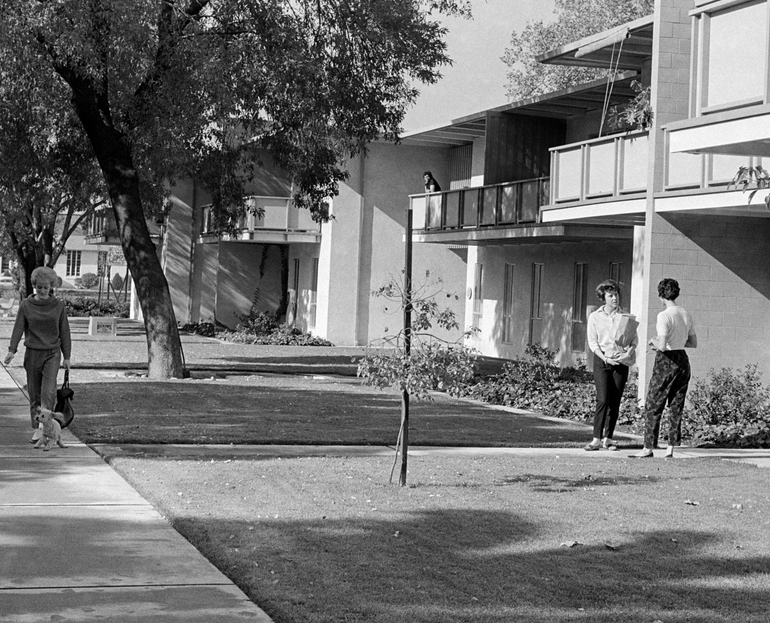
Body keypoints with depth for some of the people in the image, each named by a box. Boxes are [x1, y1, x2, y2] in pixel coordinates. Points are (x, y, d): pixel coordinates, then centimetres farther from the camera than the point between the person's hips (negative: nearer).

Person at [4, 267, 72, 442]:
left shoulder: (58, 305, 1)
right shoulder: (26, 305, 1)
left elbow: (64, 332, 6)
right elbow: (18, 328, -3)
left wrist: (67, 356, 5)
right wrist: (12, 350, -16)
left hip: (52, 353, -1)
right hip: (32, 353, 1)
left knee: (48, 391, -14)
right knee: (34, 393, 6)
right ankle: (37, 428, 15)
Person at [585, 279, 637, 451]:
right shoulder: (595, 317, 4)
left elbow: (634, 338, 6)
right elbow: (592, 342, 0)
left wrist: (629, 351, -14)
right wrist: (605, 358, -13)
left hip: (621, 362, 2)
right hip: (602, 360, -2)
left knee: (615, 402, 2)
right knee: (603, 400, -13)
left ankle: (607, 439, 10)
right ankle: (596, 439, -13)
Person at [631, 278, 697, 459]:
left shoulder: (664, 316, -16)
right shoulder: (686, 314, 6)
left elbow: (662, 345, -22)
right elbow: (694, 343, 14)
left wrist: (654, 342, -2)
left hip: (666, 361, -7)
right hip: (683, 360, 7)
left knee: (653, 406, 3)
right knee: (676, 406, 11)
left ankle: (648, 448, 4)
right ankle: (671, 448, 11)